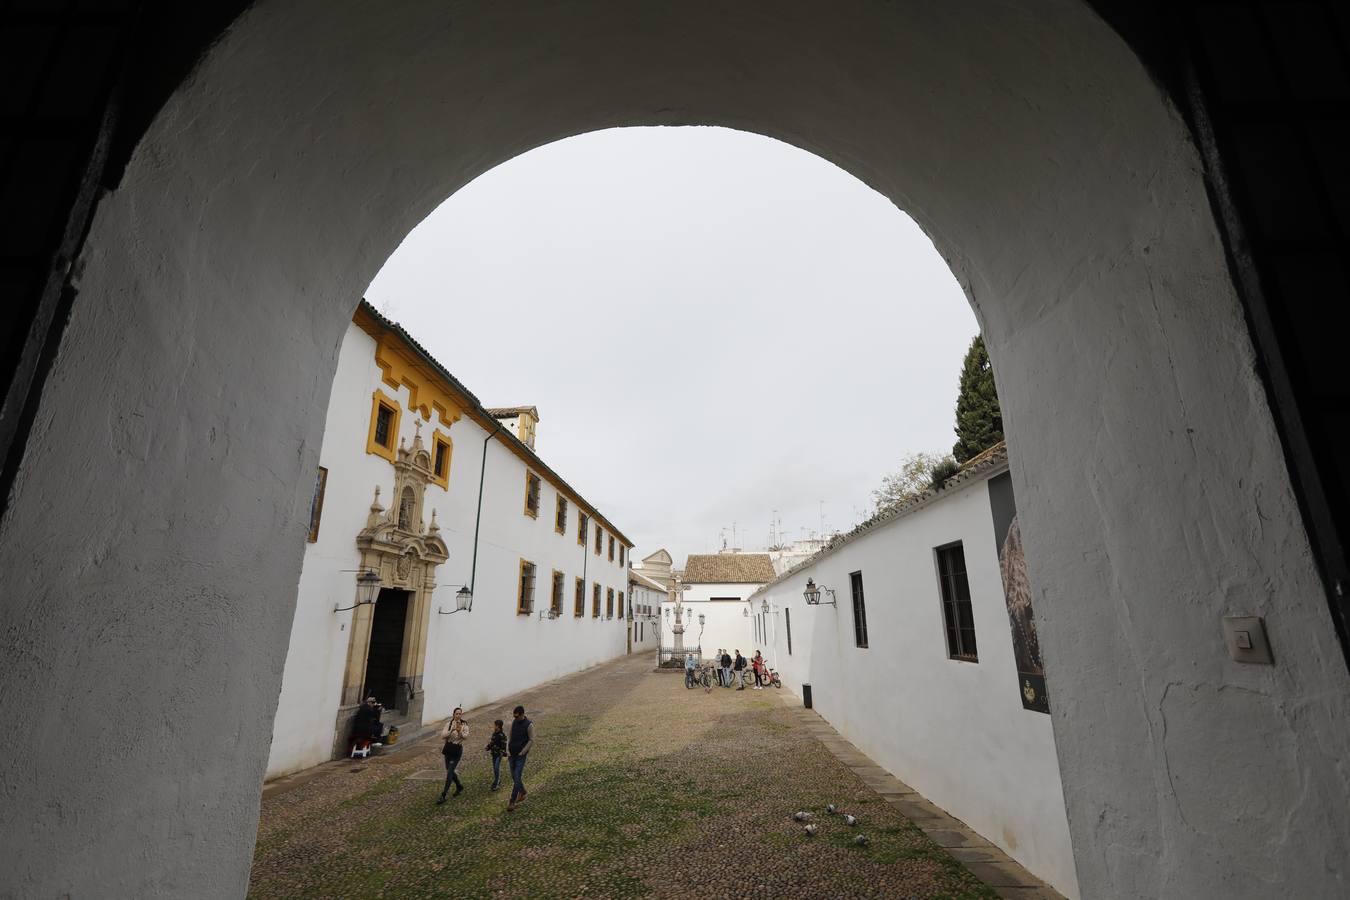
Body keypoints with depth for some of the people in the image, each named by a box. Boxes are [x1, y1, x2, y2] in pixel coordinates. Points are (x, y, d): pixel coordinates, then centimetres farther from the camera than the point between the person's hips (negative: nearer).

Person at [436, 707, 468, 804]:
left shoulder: (464, 725, -9)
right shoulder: (448, 724, -1)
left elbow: (465, 736, -24)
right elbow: (443, 735, -13)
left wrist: (460, 731, -45)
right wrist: (452, 730, -32)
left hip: (457, 750, -4)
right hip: (448, 749, 4)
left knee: (449, 772, -8)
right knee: (450, 770, 16)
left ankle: (443, 795, 2)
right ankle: (459, 786, 40)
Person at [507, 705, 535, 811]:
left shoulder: (529, 725, -17)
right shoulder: (514, 722, 0)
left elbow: (531, 741, -12)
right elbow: (510, 736, 10)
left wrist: (522, 752, -12)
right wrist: (507, 749, 0)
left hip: (521, 755, -6)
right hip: (512, 754, 6)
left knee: (517, 778, -6)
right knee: (514, 776, 15)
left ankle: (512, 801, 5)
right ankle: (522, 792, 37)